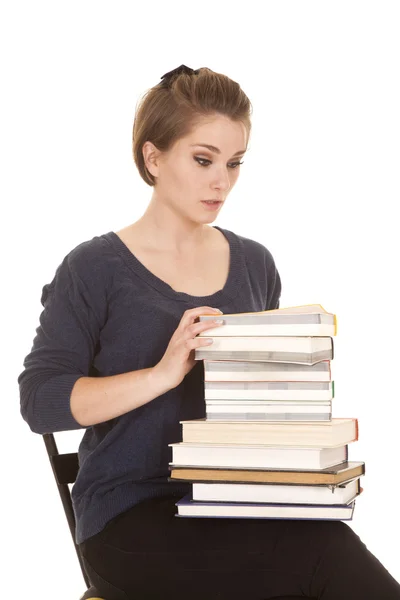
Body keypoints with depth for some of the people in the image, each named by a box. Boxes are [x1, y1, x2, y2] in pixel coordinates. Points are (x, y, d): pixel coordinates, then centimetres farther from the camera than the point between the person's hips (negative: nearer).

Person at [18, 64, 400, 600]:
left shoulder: (254, 263, 14)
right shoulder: (96, 269, -1)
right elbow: (41, 401, -10)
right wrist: (163, 375, -22)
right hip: (134, 516, -5)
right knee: (326, 555, -28)